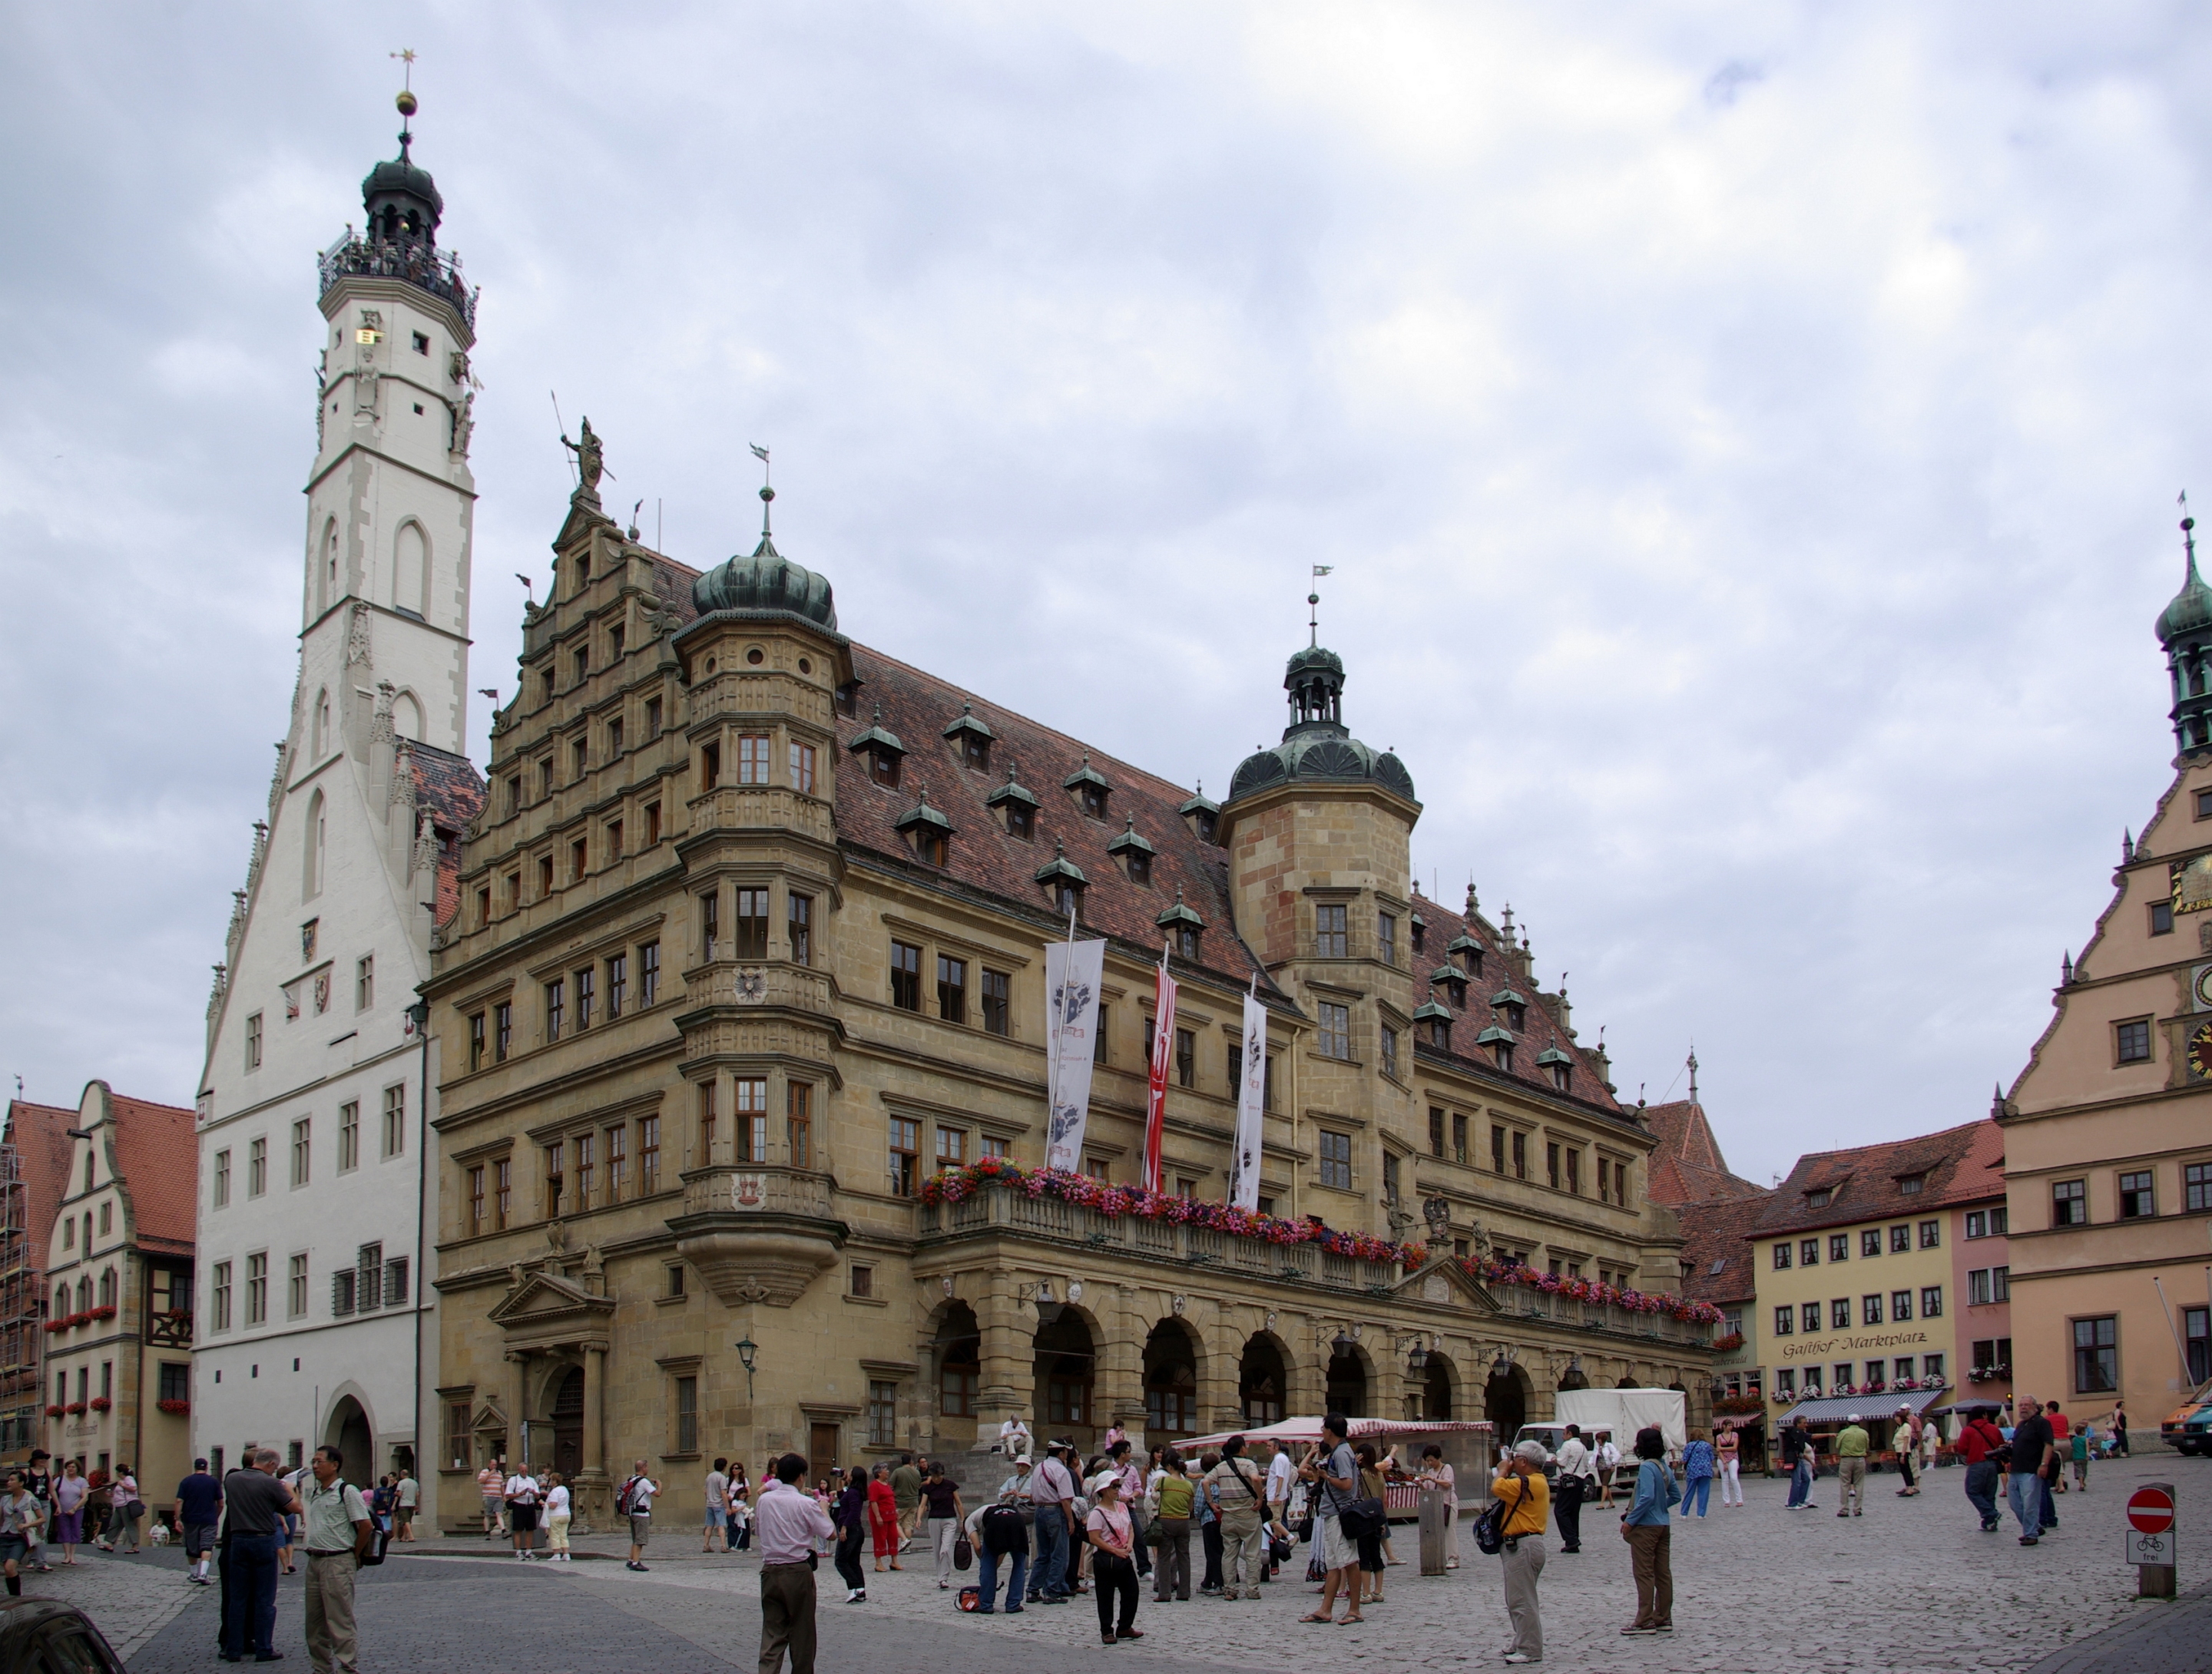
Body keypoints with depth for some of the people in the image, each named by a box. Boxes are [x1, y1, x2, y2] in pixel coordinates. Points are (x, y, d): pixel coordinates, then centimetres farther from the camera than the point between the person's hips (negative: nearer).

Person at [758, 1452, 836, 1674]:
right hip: (798, 1572, -3)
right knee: (802, 1632, 11)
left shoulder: (765, 1500, 2)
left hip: (770, 1571, 3)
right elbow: (830, 1534, -8)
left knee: (772, 1632, 2)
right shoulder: (806, 1504, -11)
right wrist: (824, 1510, 7)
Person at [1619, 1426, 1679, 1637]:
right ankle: (1664, 1618, 16)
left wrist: (1630, 1521, -19)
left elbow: (1647, 1497, -25)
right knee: (1663, 1573, 11)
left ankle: (1645, 1621, 0)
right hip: (1663, 1526, 8)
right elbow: (1676, 1496, 15)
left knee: (1644, 1574, -2)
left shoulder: (1647, 1467, -16)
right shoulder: (1664, 1467, 8)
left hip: (1646, 1526, -8)